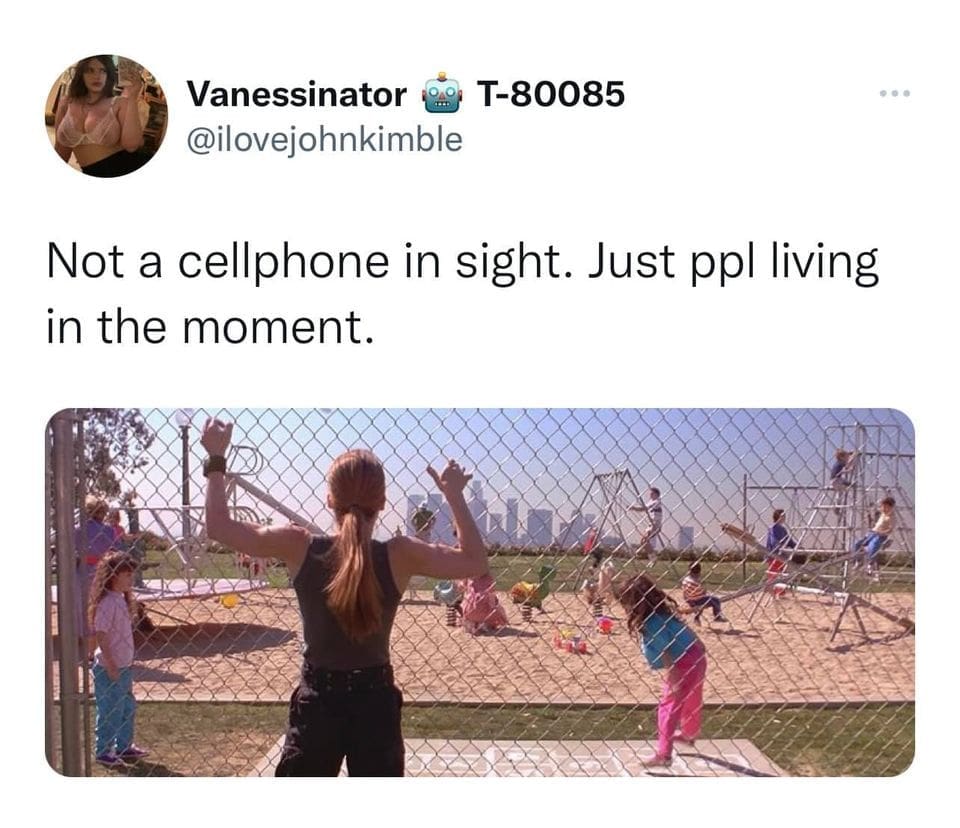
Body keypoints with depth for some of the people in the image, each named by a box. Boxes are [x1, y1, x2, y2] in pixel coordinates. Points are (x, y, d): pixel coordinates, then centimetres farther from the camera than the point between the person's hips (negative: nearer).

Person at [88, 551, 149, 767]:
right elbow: (101, 635, -22)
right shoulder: (107, 602, -20)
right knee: (110, 710, 3)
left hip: (123, 666, 9)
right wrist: (111, 665, -20)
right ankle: (104, 752, 16)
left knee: (127, 707, 18)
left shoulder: (122, 599, 8)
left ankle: (124, 747, 32)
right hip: (109, 668, -9)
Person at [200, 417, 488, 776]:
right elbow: (476, 562, -2)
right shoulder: (400, 555, -12)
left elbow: (219, 526, -2)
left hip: (317, 702, 0)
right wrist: (455, 496, -1)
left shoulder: (299, 547, -11)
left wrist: (216, 460, 7)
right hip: (375, 703, 0)